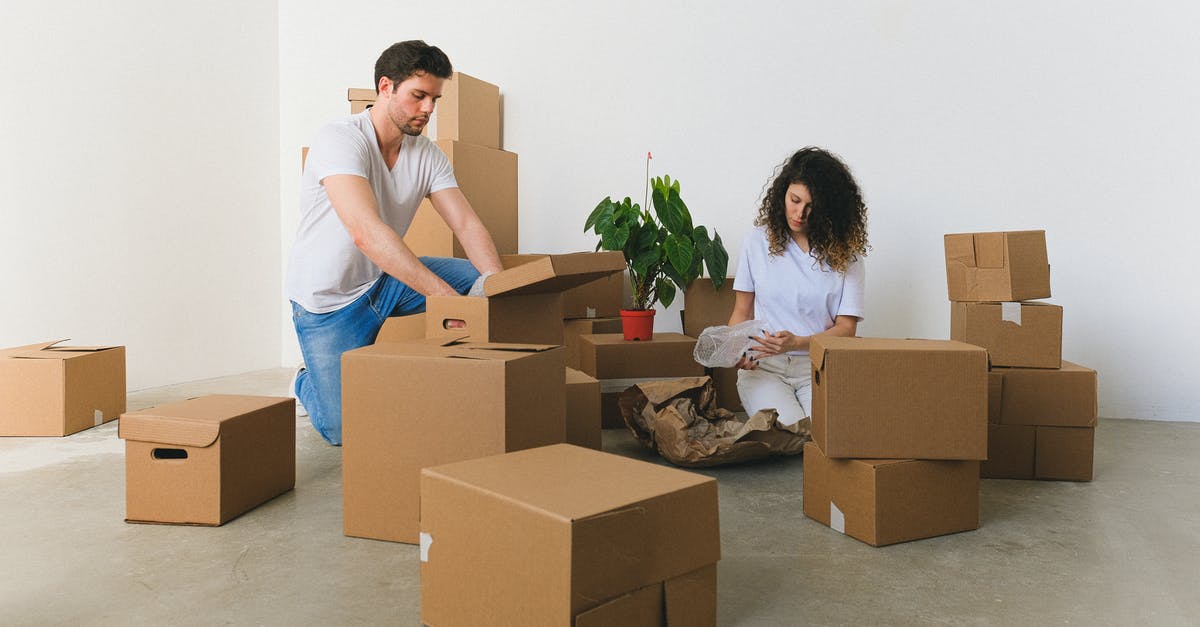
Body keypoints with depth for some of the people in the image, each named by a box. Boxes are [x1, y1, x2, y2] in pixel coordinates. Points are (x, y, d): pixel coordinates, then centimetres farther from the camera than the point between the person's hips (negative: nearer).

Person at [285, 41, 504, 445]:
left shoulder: (427, 155, -2)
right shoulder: (340, 140, -23)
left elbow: (467, 225, -10)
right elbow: (367, 232, -37)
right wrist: (443, 293, -44)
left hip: (386, 281, 6)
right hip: (329, 300, -6)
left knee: (482, 281, -13)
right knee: (347, 430, -9)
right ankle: (309, 384, 25)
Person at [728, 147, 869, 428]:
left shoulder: (845, 252, 3)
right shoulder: (758, 241, 6)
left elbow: (846, 327, -1)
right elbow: (742, 312, 10)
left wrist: (796, 343, -20)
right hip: (764, 365, 0)